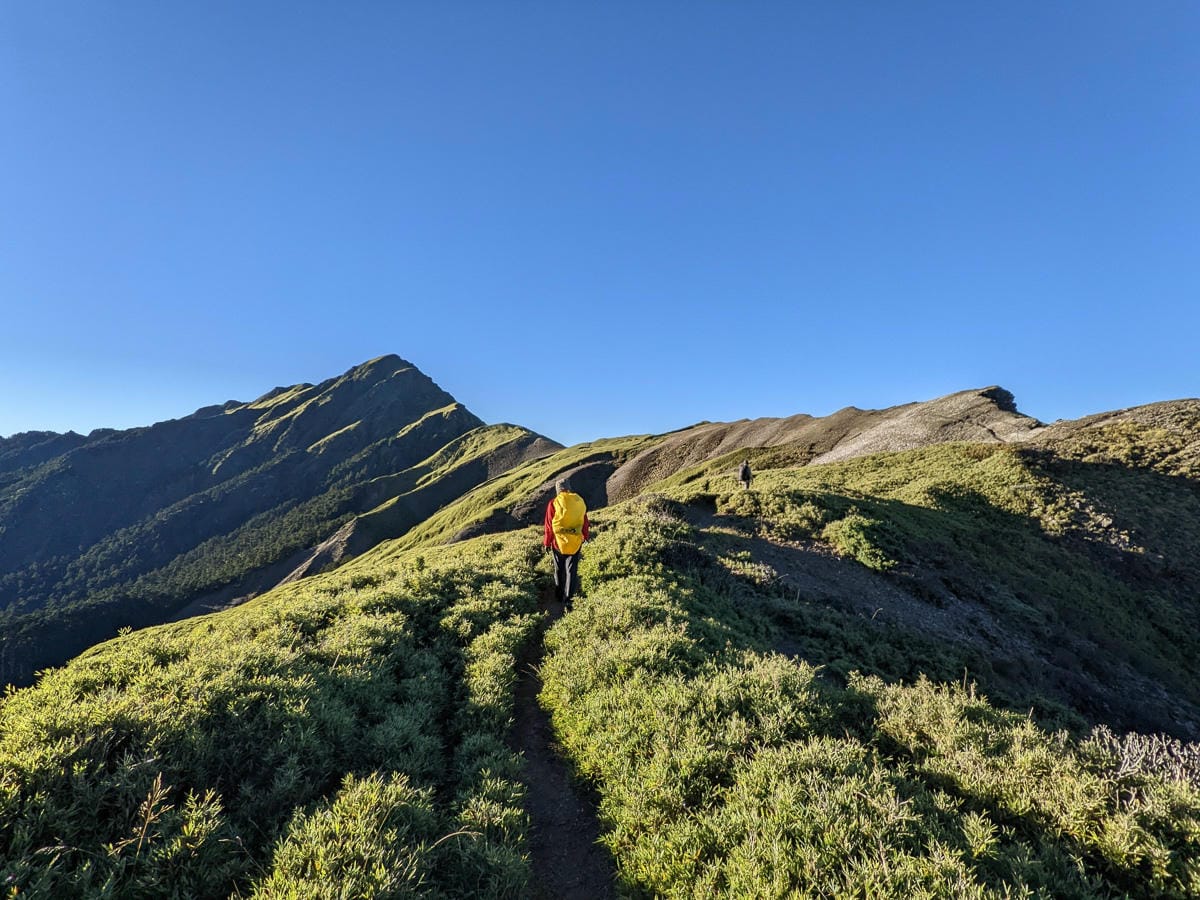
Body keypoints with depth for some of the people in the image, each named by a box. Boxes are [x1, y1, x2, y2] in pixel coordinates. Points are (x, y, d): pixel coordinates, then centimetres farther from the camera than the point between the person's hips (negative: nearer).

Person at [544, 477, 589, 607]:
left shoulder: (553, 503, -12)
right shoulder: (579, 501, -4)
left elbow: (549, 526, -7)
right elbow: (585, 522, 5)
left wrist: (547, 542, 5)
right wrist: (585, 536, 20)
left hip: (558, 542, -1)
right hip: (575, 542, 1)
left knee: (559, 570, 17)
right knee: (572, 570, 9)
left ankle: (559, 595, 31)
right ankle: (568, 598, 2)